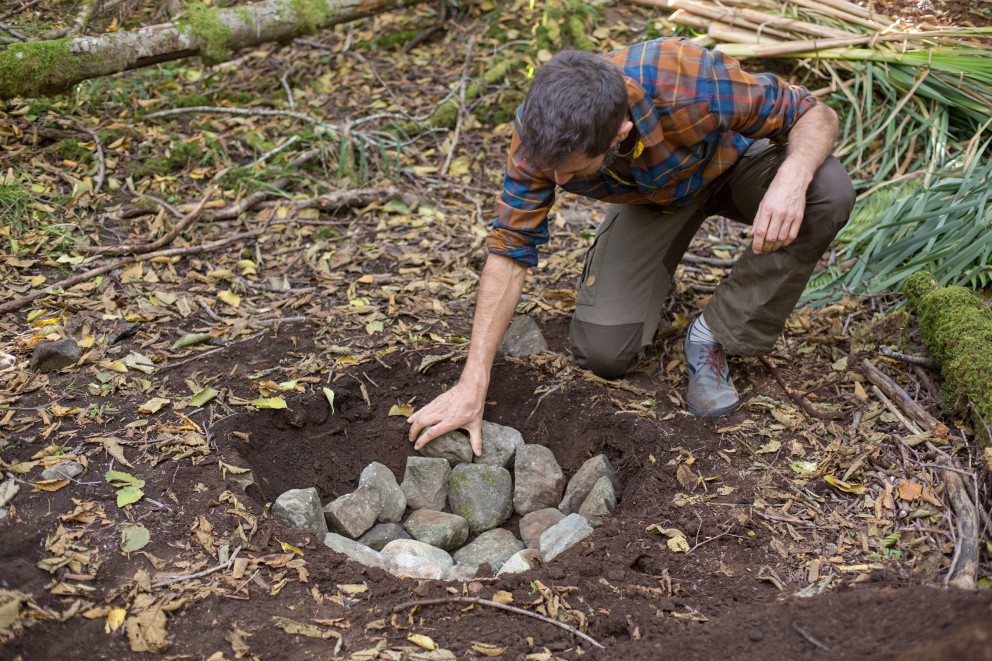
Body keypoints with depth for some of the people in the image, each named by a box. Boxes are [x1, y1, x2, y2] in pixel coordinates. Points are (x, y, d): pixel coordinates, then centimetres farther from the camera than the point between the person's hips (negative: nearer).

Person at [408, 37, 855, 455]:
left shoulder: (690, 82, -41)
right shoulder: (541, 130, -31)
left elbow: (816, 117, -27)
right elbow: (510, 250, -25)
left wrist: (792, 178, -50)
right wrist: (472, 386, -30)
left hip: (732, 162, -1)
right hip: (650, 198, 1)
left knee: (829, 193, -34)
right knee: (603, 353, -16)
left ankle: (714, 336, -14)